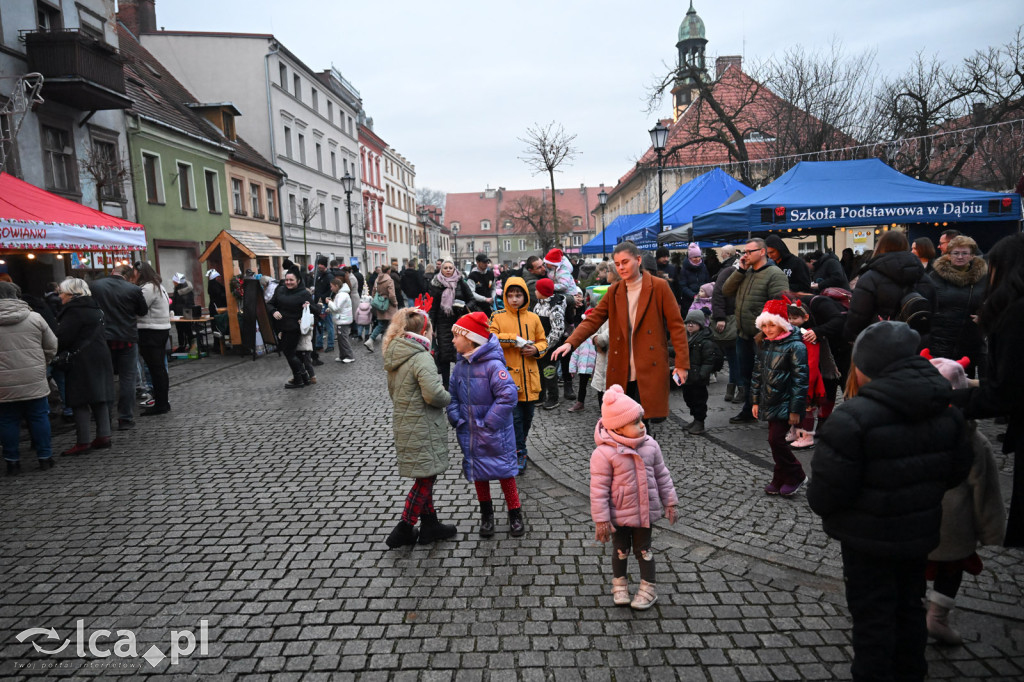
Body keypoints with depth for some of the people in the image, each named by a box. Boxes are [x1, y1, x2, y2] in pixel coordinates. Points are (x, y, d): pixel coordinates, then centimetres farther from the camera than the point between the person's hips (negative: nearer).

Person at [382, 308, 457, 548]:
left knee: (425, 477, 19)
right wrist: (448, 399, -8)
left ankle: (430, 524, 30)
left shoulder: (393, 355, 7)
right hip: (422, 429, -9)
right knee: (426, 477, 4)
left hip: (404, 426, 9)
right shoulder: (421, 357, -20)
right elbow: (434, 394, -27)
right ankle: (403, 531, 12)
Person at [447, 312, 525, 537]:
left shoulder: (493, 365, -20)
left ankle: (515, 514, 25)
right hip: (470, 434, 6)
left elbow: (508, 395, -26)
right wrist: (456, 418, -5)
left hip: (495, 435, -6)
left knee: (504, 470, 5)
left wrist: (488, 424, -22)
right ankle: (486, 514, 34)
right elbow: (453, 395, 11)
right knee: (478, 473, 16)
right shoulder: (460, 366, 2)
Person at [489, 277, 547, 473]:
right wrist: (513, 339, -18)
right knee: (515, 416, -5)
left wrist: (536, 349, -8)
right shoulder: (498, 317, 1)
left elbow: (543, 341, 14)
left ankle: (519, 445, 33)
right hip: (509, 375, -4)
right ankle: (520, 453, 5)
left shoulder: (533, 318, 10)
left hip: (530, 376, 4)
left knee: (528, 415, 13)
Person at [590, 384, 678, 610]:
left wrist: (670, 502, 9)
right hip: (619, 515, -3)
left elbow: (662, 475, 5)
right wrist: (601, 519, -16)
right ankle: (619, 584, 39)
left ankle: (649, 588, 34)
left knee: (643, 550, 16)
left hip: (646, 511, 3)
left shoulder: (650, 445, -7)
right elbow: (598, 489, -19)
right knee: (621, 550, 16)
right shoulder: (604, 453, -23)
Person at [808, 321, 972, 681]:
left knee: (873, 615, 10)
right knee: (909, 607, 24)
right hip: (920, 532, 7)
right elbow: (957, 471, 8)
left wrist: (820, 504, -5)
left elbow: (826, 492, -26)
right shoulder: (946, 413, -4)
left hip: (868, 539, -7)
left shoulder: (853, 418, -29)